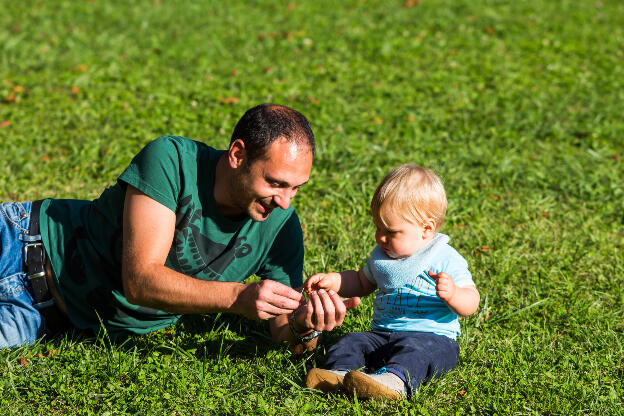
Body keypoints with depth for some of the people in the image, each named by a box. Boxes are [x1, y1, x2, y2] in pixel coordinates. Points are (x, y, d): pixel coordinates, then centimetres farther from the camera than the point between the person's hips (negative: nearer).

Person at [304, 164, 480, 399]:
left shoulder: (446, 259, -4)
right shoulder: (382, 256, 15)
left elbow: (470, 305, -8)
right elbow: (362, 283, 33)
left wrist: (452, 293, -31)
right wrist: (334, 281, 15)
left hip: (432, 338, -6)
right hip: (383, 335, 6)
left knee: (414, 348, -37)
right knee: (351, 342, -18)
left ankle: (395, 380, -63)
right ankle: (339, 373, -45)